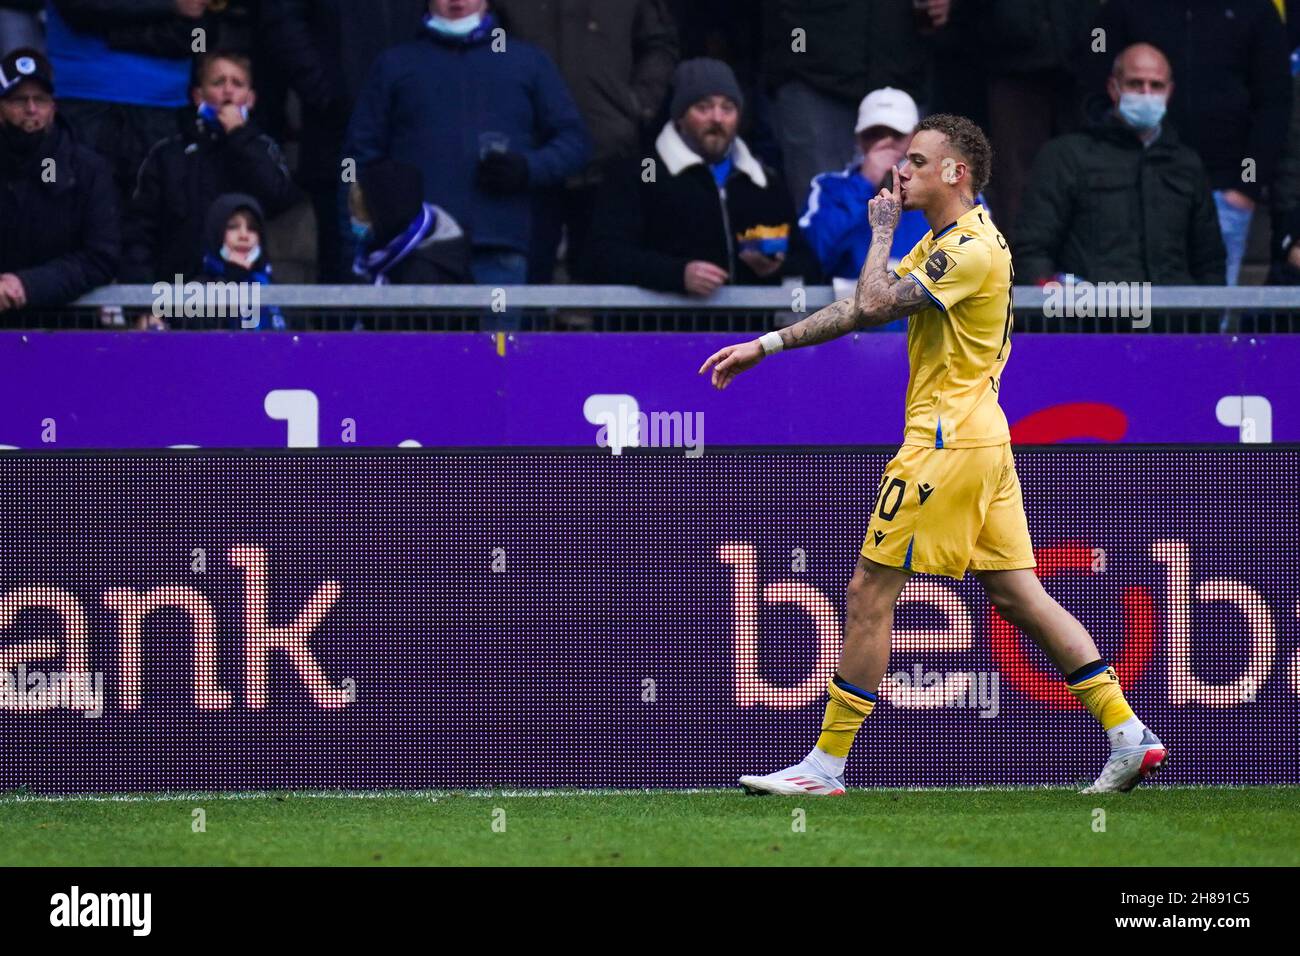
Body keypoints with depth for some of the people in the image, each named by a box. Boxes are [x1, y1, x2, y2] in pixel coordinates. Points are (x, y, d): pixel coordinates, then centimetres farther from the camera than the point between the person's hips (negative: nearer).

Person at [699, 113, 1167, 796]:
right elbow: (862, 308, 18)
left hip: (946, 441, -10)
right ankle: (1129, 735, 4)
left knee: (870, 592, -4)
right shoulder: (940, 243, 16)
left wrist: (882, 230, -6)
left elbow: (873, 305, -22)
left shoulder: (972, 248, -15)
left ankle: (826, 765, 0)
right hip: (983, 438, 10)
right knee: (1014, 593, 8)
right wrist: (764, 347, 15)